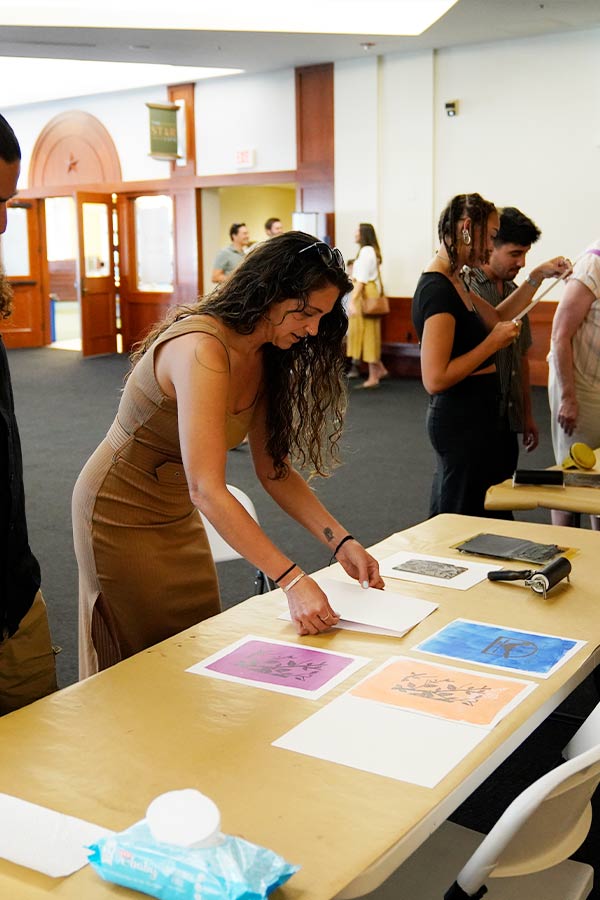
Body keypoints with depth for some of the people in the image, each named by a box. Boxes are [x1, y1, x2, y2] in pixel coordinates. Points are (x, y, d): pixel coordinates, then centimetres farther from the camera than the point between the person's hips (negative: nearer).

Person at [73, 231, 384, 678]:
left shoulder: (265, 357, -2)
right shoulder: (201, 350, -31)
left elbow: (274, 468, -1)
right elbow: (207, 490, -38)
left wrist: (340, 541, -12)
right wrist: (293, 580, -41)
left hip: (177, 512, 8)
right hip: (122, 512, -8)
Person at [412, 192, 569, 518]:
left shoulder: (455, 281, 9)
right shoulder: (437, 290, -21)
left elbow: (496, 319, 24)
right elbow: (435, 379, -27)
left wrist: (536, 278, 14)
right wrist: (493, 344, -19)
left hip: (479, 412, 10)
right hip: (461, 418, -10)